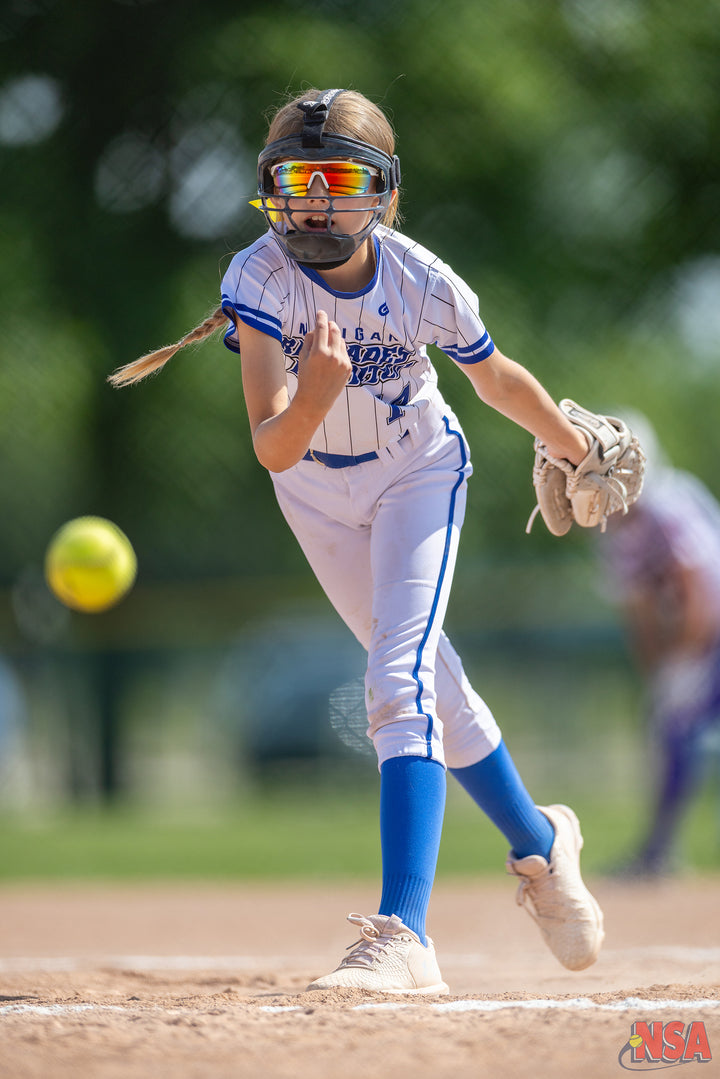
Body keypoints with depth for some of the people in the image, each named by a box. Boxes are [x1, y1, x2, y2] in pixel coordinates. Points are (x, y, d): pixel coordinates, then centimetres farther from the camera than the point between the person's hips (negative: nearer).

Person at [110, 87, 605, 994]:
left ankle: (403, 936, -31)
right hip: (318, 493, 2)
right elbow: (273, 451, -38)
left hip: (419, 474, -2)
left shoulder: (425, 285, -26)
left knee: (402, 679, -21)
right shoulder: (259, 280, -29)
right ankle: (539, 844, 41)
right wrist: (315, 393, -58)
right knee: (430, 684, 15)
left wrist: (580, 452, 11)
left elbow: (500, 382, -4)